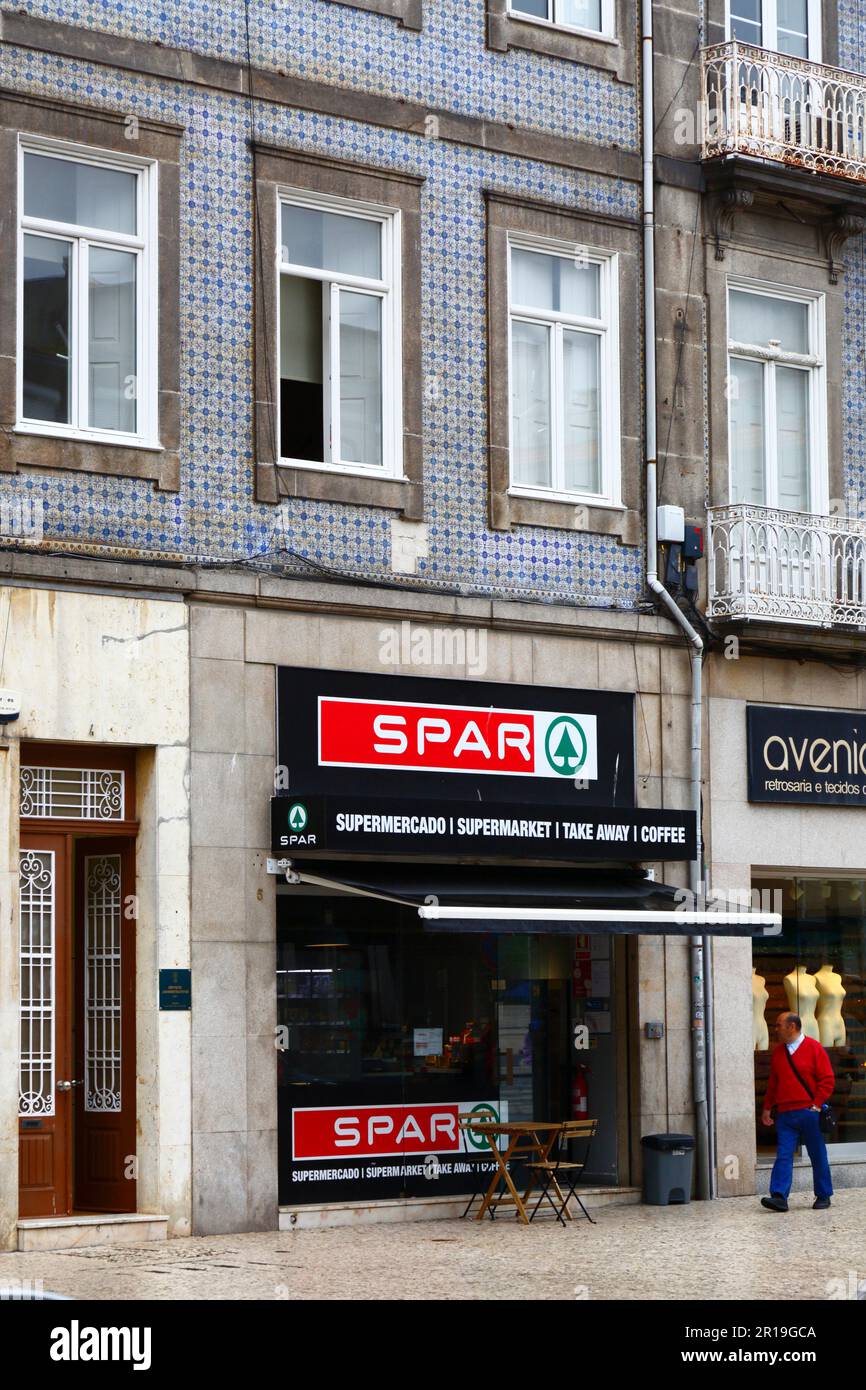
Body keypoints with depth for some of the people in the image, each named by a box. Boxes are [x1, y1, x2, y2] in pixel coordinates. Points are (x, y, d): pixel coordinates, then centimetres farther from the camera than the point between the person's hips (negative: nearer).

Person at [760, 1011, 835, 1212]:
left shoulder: (813, 1048, -2)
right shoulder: (778, 1052, 14)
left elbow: (827, 1080, -4)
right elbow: (772, 1083, 20)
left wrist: (817, 1104, -10)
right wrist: (767, 1108, 15)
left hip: (809, 1113, -4)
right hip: (785, 1114, 4)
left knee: (818, 1156, 4)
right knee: (783, 1155, -7)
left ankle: (823, 1196, 14)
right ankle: (779, 1197, -14)